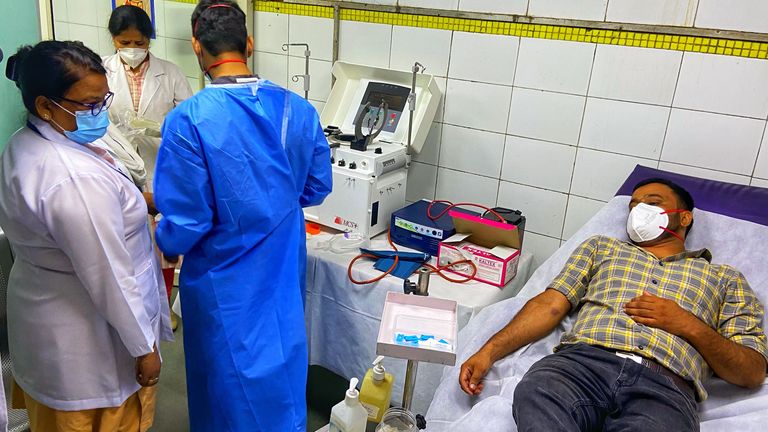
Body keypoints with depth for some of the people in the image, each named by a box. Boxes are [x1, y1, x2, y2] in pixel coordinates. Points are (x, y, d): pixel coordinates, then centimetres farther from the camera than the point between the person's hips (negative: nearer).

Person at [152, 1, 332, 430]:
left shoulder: (189, 119, -22)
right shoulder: (300, 110, -8)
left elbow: (187, 217, -18)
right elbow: (317, 187, 3)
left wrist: (165, 246, 4)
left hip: (225, 280, -4)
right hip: (284, 268, 4)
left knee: (229, 376, 18)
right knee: (282, 363, 24)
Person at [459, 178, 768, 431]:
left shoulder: (725, 279, 25)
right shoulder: (601, 247, 29)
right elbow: (550, 305, 16)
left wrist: (691, 326, -2)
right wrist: (489, 352, 2)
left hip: (665, 389, -1)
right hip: (583, 361, 2)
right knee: (535, 393, -34)